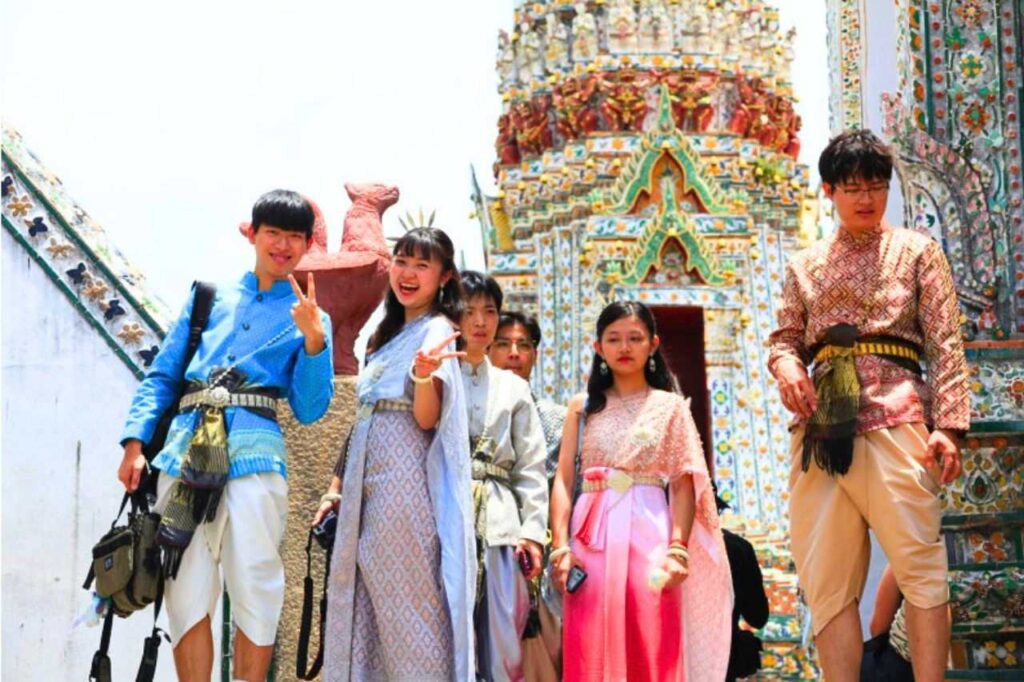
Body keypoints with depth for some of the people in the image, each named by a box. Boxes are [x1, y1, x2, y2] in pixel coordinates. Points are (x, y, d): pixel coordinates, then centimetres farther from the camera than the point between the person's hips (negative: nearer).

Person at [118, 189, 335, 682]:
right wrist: (135, 441, 3)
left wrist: (313, 340, -8)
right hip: (185, 450, 2)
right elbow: (162, 375, 15)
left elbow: (309, 410, 5)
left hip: (253, 454, -2)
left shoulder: (307, 318, 14)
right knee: (186, 593, 1)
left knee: (254, 592, -4)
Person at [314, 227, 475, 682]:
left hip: (406, 483, -8)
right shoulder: (388, 333, 19)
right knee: (361, 604, 10)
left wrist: (425, 374, -33)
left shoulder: (436, 329, -5)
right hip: (366, 485, 8)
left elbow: (427, 418, -14)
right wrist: (337, 485, 16)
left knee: (407, 607, -5)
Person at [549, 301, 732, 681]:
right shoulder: (583, 407, 12)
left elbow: (685, 484, 1)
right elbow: (563, 479, 5)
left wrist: (678, 548, -11)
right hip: (592, 536, 1)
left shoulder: (671, 406, 8)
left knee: (653, 651, -2)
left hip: (649, 533, -1)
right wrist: (560, 546, -7)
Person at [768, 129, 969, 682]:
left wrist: (948, 423, -8)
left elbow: (945, 344, 4)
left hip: (893, 413, -3)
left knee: (918, 562, -8)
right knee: (824, 578, 1)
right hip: (820, 423, 3)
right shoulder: (805, 265, 19)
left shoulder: (916, 250, 11)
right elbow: (785, 338, 19)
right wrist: (786, 366, -6)